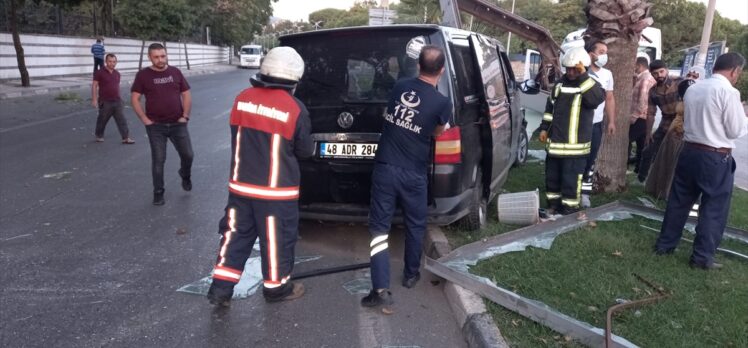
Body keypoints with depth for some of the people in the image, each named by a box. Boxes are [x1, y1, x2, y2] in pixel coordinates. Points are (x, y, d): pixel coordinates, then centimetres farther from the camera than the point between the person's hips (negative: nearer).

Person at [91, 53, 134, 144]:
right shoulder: (100, 73, -7)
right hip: (105, 102, -4)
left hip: (117, 101, 4)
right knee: (102, 120, 9)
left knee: (121, 120, -1)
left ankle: (125, 138, 0)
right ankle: (99, 136, 27)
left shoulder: (117, 73, 10)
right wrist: (94, 99, -12)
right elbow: (94, 86, -7)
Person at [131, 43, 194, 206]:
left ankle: (185, 176, 37)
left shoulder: (175, 72, 4)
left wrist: (185, 116, -1)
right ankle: (158, 192, 14)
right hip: (156, 126, -2)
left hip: (178, 124, 2)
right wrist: (145, 119, -9)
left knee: (187, 154, 6)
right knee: (158, 160, 1)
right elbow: (134, 99, -2)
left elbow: (186, 95, 8)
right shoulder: (143, 75, -2)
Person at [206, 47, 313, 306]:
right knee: (276, 239, 11)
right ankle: (276, 287, 27)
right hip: (276, 189, -4)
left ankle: (220, 288, 20)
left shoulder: (242, 99, -1)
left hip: (241, 184, 5)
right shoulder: (295, 109, -13)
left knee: (236, 234, 15)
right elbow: (305, 151, -1)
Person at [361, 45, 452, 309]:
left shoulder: (399, 86, 1)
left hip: (384, 169, 2)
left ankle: (381, 289, -2)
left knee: (379, 228, 4)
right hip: (413, 175, -2)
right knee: (415, 226, 20)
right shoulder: (442, 103, -9)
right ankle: (411, 275, 34)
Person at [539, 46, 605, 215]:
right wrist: (544, 128, 13)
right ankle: (554, 202, 30)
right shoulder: (559, 84, 10)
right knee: (552, 174, 15)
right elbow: (550, 107, 18)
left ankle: (569, 207, 11)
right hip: (555, 140, 6)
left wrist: (583, 76, -29)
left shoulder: (590, 84, -6)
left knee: (571, 178, -1)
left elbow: (597, 98, -29)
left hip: (576, 144, -5)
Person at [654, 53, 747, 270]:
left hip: (689, 151, 6)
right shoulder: (729, 92, -13)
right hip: (716, 158, -6)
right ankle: (702, 258, 10)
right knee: (714, 209, 5)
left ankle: (664, 244, 23)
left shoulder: (693, 89, 8)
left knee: (679, 202, 15)